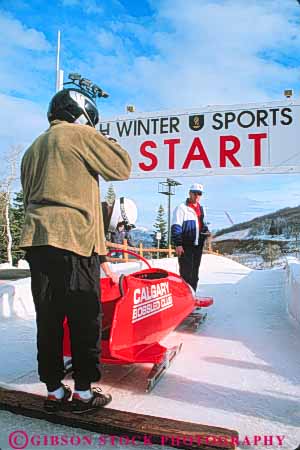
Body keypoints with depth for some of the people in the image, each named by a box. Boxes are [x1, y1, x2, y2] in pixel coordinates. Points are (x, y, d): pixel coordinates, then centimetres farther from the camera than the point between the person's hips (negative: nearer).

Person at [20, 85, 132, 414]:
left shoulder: (32, 149, 24)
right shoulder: (79, 134, 1)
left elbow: (30, 197, 23)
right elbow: (122, 167, 3)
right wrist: (99, 143, 17)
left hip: (35, 240, 8)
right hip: (73, 239, -7)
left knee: (48, 318, 10)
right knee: (85, 319, 2)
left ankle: (54, 391, 19)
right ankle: (84, 392, 11)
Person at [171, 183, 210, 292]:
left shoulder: (201, 209, 17)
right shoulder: (182, 208, -6)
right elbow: (176, 227, -11)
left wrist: (206, 231, 7)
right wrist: (178, 244, -18)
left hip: (198, 246, 7)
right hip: (185, 246, -7)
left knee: (195, 273, 11)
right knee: (186, 273, -8)